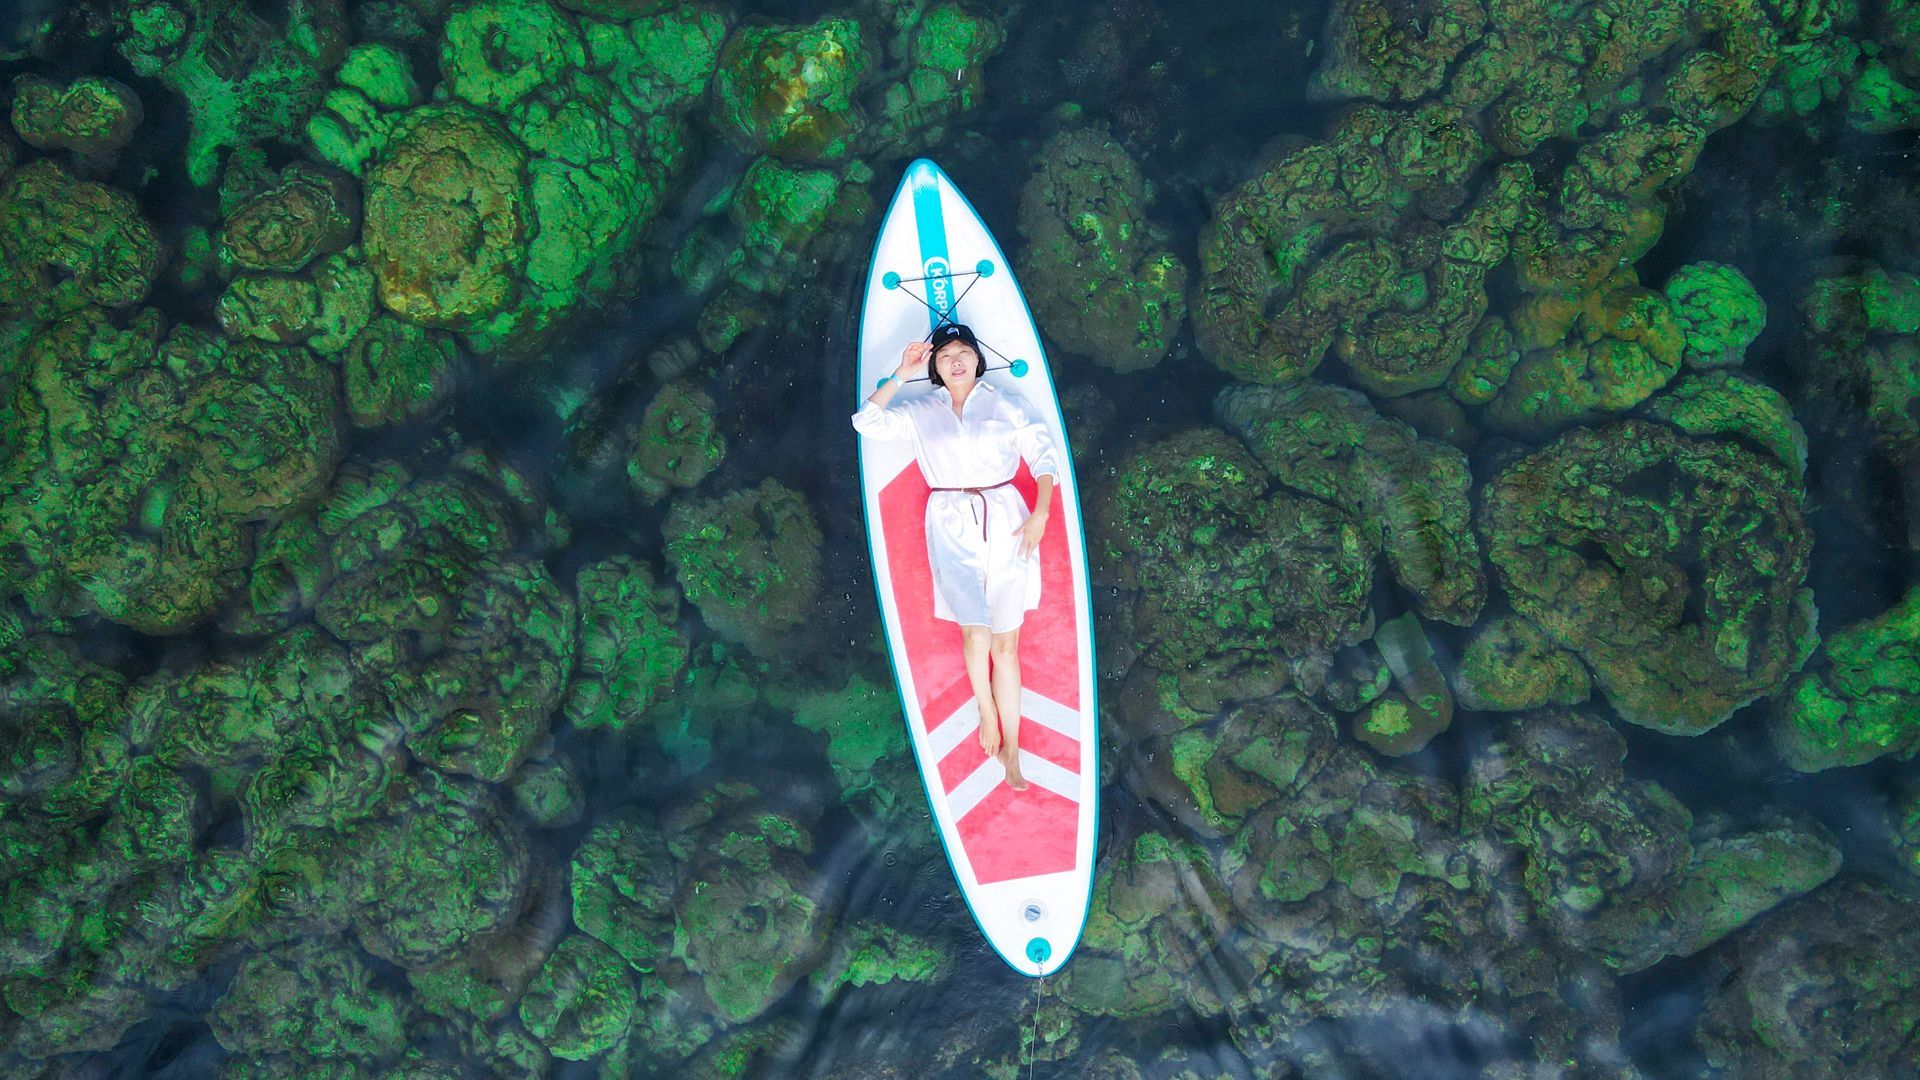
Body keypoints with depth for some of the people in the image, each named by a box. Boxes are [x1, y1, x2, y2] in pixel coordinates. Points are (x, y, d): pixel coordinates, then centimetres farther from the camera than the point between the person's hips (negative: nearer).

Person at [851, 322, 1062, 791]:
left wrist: (1040, 514, -6)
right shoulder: (921, 412, 10)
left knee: (1005, 643, 1)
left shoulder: (1003, 405, 7)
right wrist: (901, 375, -1)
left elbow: (1044, 454, 5)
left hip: (1005, 524, 0)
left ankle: (1011, 748, 10)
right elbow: (867, 421, -1)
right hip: (952, 528, 0)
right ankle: (987, 713, 16)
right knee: (976, 634, -12)